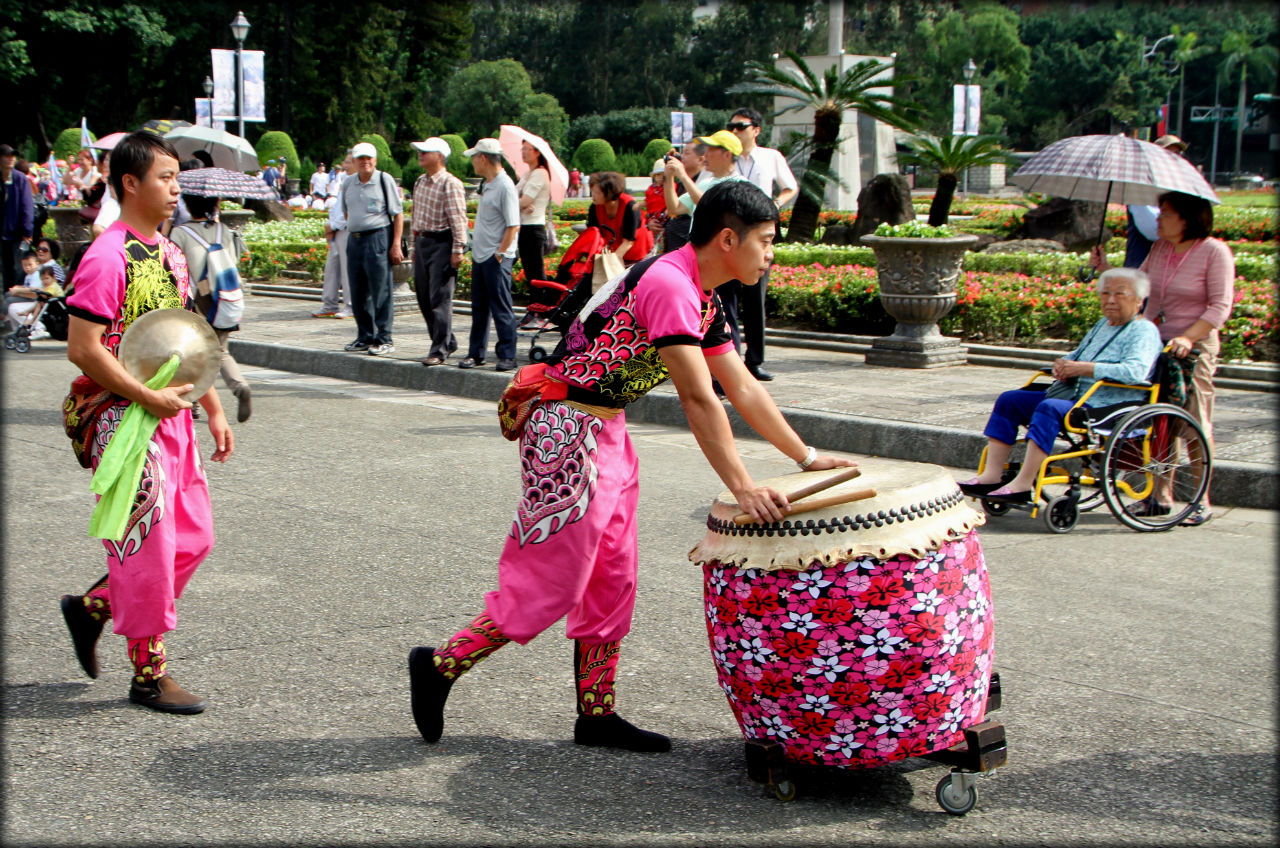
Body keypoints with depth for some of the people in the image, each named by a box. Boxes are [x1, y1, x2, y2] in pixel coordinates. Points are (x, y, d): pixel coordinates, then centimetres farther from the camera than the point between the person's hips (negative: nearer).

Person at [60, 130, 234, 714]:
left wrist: (213, 409, 16)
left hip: (172, 417, 9)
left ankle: (93, 607, 28)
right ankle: (148, 674, 12)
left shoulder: (170, 253, 12)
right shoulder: (108, 256, -15)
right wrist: (150, 398, -19)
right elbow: (83, 348, -20)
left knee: (194, 536, 11)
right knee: (148, 545, -2)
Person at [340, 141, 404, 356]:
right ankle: (365, 337, 21)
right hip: (354, 239, 6)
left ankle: (384, 339, 0)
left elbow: (398, 214, -6)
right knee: (358, 293, 10)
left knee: (381, 292, -5)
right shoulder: (348, 183, 12)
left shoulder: (385, 180, -4)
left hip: (378, 239, -6)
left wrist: (396, 244, -11)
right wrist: (355, 227, 11)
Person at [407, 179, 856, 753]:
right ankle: (440, 666, 9)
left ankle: (596, 714, 19)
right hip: (567, 431, -10)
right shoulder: (668, 284, -21)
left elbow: (744, 389, 16)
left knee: (613, 581, 11)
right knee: (551, 584, -4)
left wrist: (807, 458, 16)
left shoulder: (704, 300, 11)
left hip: (607, 434, 10)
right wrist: (743, 489, -28)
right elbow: (698, 399, -26)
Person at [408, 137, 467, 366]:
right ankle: (447, 342, 24)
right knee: (424, 298, 11)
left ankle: (439, 350, -5)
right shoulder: (420, 182, 14)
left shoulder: (450, 184, -12)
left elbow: (458, 219, -16)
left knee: (440, 300, -9)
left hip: (441, 244, -9)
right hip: (422, 242, 9)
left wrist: (457, 250, -19)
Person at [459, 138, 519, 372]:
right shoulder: (488, 185, 14)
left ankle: (507, 355, 3)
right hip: (480, 256, 9)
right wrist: (477, 250, 16)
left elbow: (513, 225, -18)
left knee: (501, 308, -3)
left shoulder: (505, 186, -14)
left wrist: (499, 254, -19)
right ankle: (476, 353, 20)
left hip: (497, 259, -9)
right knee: (479, 307, 13)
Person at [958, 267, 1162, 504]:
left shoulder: (1144, 331, -6)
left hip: (1109, 410, -10)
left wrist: (1083, 368, -24)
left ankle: (1023, 485, -36)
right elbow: (1076, 355, 29)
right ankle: (991, 475, -10)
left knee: (1049, 408, -34)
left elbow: (1136, 370, -23)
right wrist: (1063, 363, 3)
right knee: (1009, 400, -1)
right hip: (1073, 396, 10)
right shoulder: (1103, 324, 22)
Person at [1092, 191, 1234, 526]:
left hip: (1194, 348, -6)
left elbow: (1220, 306, -12)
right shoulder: (1160, 248, 9)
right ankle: (1161, 494, 18)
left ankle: (1202, 501, 6)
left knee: (1195, 424, -2)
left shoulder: (1215, 252, -9)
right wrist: (1106, 270, 4)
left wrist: (1188, 338, -22)